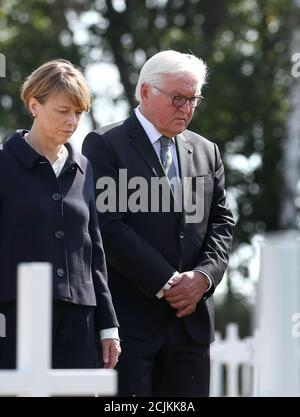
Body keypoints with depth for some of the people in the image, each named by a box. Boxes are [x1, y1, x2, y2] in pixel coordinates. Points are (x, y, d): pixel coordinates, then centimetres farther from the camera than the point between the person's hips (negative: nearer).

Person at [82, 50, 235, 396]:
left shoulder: (206, 152, 17)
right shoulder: (105, 146, -3)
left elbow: (221, 223, 14)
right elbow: (108, 225, -11)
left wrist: (203, 276, -5)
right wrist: (165, 283, -14)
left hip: (191, 316, 6)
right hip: (131, 316, -5)